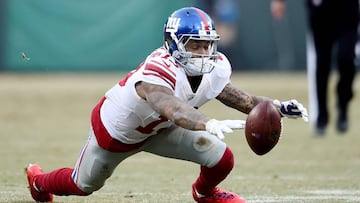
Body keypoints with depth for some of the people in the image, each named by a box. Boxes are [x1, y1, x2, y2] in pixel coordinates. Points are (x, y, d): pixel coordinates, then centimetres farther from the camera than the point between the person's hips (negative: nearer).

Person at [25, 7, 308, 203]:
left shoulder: (216, 69, -23)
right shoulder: (157, 74, -47)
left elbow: (229, 92, -4)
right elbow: (172, 108, -65)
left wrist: (274, 107, -16)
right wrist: (210, 125, -82)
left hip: (157, 129, 5)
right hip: (116, 131, -5)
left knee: (221, 158, -11)